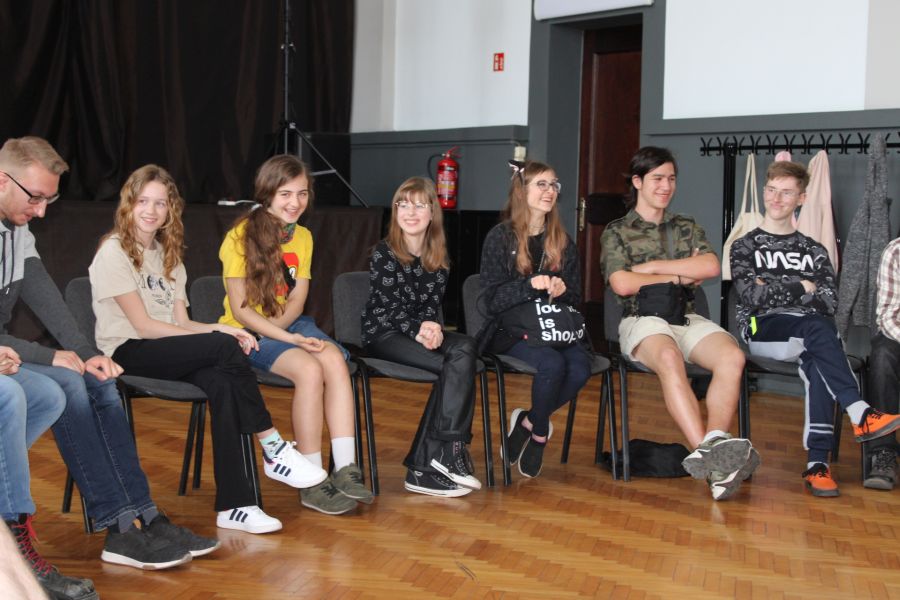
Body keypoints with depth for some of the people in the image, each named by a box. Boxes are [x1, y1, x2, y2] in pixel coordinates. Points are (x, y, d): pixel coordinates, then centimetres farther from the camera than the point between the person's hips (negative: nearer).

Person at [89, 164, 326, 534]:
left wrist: (219, 333, -11)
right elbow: (144, 325, -11)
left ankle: (234, 506, -31)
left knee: (222, 384, -29)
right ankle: (273, 449, -19)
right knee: (225, 348, -28)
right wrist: (217, 333, -14)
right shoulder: (114, 252, -3)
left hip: (166, 352, 6)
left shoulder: (168, 255, 19)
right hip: (127, 354, -6)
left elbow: (181, 323, 10)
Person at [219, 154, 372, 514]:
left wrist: (277, 325, -16)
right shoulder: (241, 236, -10)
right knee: (310, 369, -32)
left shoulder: (303, 237, 9)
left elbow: (296, 302, 6)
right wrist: (290, 338, -24)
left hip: (289, 324, 5)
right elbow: (240, 310, -14)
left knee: (335, 360, -27)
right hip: (247, 333, -5)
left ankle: (346, 469, -30)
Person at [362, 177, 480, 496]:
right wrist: (418, 331, -23)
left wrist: (431, 327, -15)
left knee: (465, 347, -28)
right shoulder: (383, 253, -4)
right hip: (383, 336, -5)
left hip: (421, 331, 5)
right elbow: (386, 308, -9)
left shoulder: (438, 257, 11)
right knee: (455, 366, -29)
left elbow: (432, 304, 8)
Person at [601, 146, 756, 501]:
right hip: (642, 320, -4)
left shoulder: (687, 228, 23)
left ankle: (713, 451, -42)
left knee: (732, 356, -30)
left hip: (687, 318, 4)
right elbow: (622, 284, -4)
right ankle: (710, 452, -49)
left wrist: (653, 266, -1)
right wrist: (680, 275, 2)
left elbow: (711, 267, 4)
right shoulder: (617, 232, 13)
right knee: (670, 358, -39)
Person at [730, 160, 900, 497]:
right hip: (761, 330, -2)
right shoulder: (745, 247, 15)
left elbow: (830, 303, 5)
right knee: (819, 327, -34)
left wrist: (774, 290, -3)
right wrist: (800, 287, 0)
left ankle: (817, 463, -39)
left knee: (815, 363, -35)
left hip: (807, 335, 2)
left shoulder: (814, 251, 22)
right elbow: (752, 297, -3)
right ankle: (860, 414, -41)